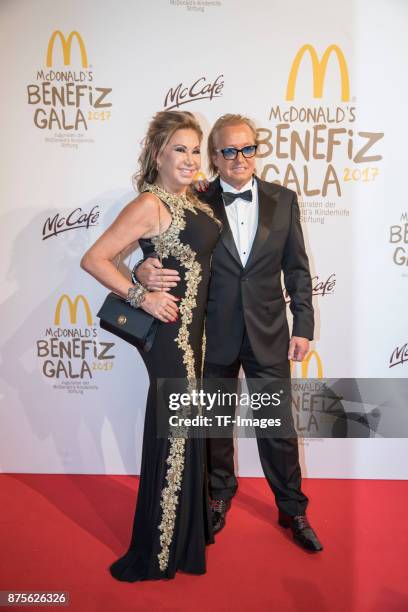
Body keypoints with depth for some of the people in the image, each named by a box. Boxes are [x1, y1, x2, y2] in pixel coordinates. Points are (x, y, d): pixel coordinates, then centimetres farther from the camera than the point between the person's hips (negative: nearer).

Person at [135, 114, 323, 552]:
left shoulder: (283, 200, 2)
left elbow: (297, 269, 4)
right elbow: (171, 256, -4)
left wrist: (303, 327, 0)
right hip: (214, 337, 0)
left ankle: (293, 511, 32)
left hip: (268, 335, 1)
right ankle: (219, 496, 42)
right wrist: (145, 271, -27)